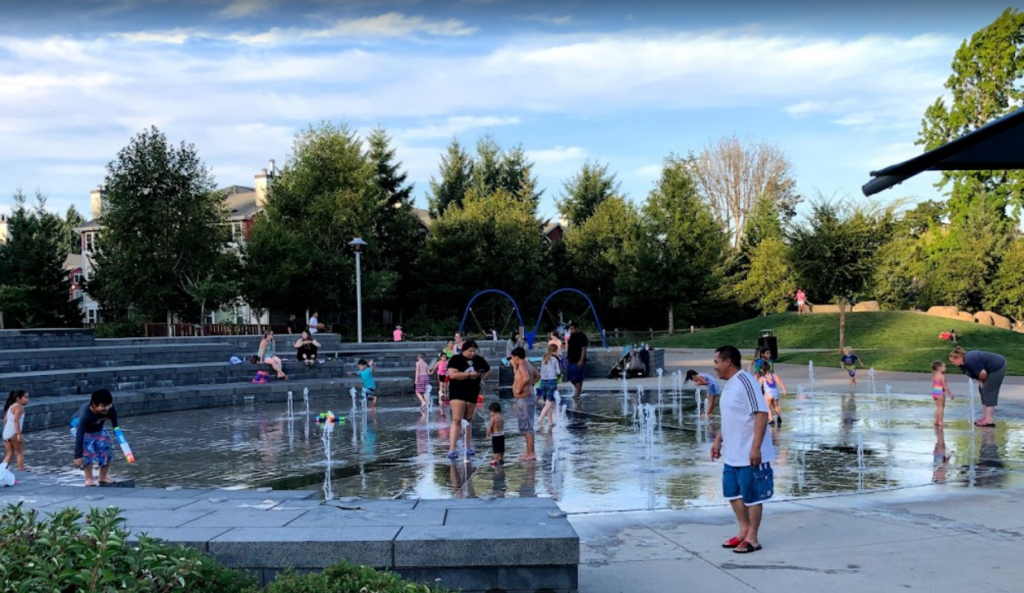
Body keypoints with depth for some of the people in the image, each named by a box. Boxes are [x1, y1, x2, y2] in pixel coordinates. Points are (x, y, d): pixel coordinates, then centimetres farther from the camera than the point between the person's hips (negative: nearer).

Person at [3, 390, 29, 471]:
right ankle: (21, 472, 8)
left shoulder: (11, 406, 20)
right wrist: (19, 434, -25)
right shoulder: (19, 407, -9)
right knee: (19, 453, 5)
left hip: (6, 433, 8)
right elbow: (16, 420, -21)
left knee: (9, 454, 13)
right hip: (14, 433, -8)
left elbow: (5, 420, 22)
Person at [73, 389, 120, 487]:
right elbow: (79, 436, -41)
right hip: (79, 426, -5)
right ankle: (89, 479, -10)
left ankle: (103, 477, 11)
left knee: (107, 447, -6)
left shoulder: (111, 409, -31)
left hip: (97, 428, 5)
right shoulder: (85, 414, -43)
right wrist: (77, 456, -41)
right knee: (87, 450, -24)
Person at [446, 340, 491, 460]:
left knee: (468, 419, 14)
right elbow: (452, 374, -21)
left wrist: (482, 379, 7)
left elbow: (488, 370, 24)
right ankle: (451, 449, -16)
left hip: (472, 392, 5)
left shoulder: (479, 360, 6)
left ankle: (468, 447, 24)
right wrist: (469, 374, -22)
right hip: (457, 392, -5)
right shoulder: (456, 359, -8)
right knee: (456, 420, -13)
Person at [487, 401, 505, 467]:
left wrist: (488, 434, -5)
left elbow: (490, 427, -13)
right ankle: (501, 459, 25)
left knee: (496, 449, -5)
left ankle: (496, 461, -4)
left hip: (495, 435, -8)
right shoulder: (501, 417, 7)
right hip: (502, 434, 8)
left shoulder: (493, 418, -15)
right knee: (501, 449, 16)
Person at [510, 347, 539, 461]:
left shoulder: (522, 365, -17)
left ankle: (531, 453, -6)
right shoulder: (527, 364, 12)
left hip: (524, 399, -10)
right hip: (527, 399, 10)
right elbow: (537, 376, 28)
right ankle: (529, 450, 27)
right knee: (526, 426, 18)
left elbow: (526, 378, -37)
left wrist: (519, 389, -24)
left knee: (527, 427, -7)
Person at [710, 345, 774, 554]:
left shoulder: (746, 382, -18)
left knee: (752, 496, 2)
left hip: (749, 455, -9)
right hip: (732, 454, 9)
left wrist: (756, 447, -25)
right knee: (733, 493, 16)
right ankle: (744, 531, 29)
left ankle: (752, 538, 13)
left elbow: (762, 414, -23)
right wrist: (718, 440, 20)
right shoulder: (729, 385, 11)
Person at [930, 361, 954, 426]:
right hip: (940, 393, -8)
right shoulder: (942, 376, -15)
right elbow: (945, 386, -15)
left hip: (934, 392, 8)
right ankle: (940, 421, 0)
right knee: (941, 407, 0)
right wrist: (950, 394, -9)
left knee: (938, 407, 16)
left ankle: (936, 421, 18)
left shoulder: (934, 375, 9)